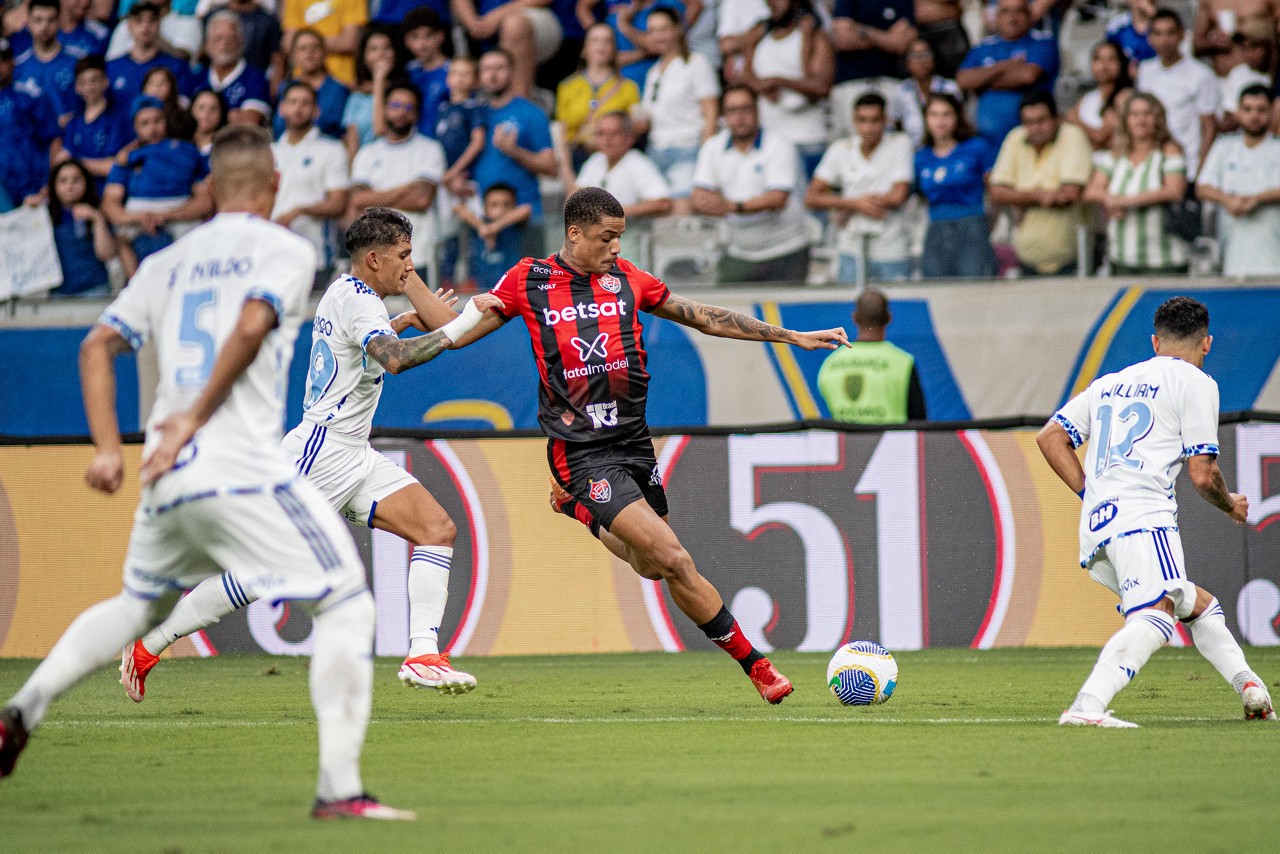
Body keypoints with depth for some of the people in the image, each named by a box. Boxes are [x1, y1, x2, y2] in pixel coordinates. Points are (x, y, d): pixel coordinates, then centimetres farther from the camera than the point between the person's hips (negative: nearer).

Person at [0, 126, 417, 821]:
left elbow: (98, 347, 13)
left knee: (136, 605, 30)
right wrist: (196, 417, -11)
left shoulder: (169, 262, 20)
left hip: (165, 478, 7)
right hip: (241, 469, -7)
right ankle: (338, 788, -14)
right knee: (346, 602, -3)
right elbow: (251, 324, -15)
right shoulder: (285, 249, 3)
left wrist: (107, 448, 8)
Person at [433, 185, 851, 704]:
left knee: (650, 566, 14)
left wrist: (791, 336, 8)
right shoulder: (529, 280, -3)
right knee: (674, 560, -16)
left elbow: (704, 318, 11)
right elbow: (459, 333, 2)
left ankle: (578, 507, 39)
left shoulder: (625, 277, 6)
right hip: (582, 452, -6)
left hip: (634, 442, 6)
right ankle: (755, 666, -9)